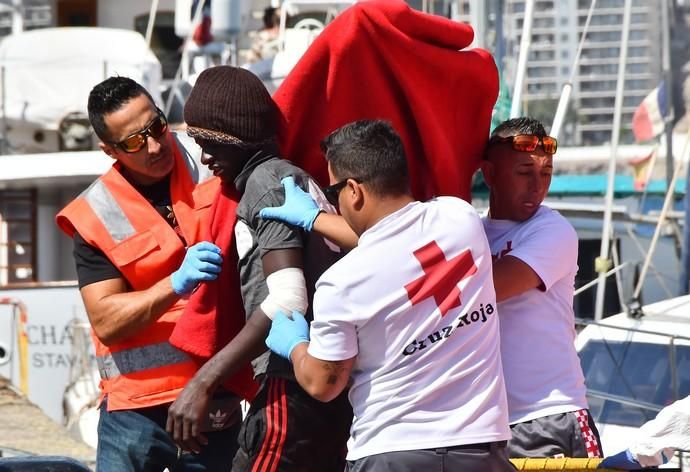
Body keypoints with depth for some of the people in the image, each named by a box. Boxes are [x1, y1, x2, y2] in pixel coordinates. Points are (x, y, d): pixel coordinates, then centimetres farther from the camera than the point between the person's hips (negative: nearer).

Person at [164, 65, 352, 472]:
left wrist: (203, 382, -21)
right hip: (329, 388, 10)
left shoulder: (268, 182, -7)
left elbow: (287, 300, -19)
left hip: (294, 390, -10)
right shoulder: (295, 180, 22)